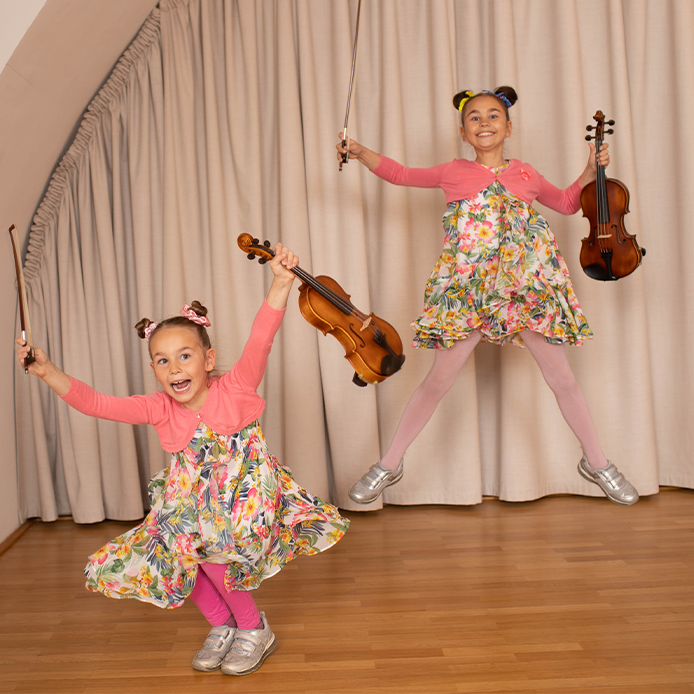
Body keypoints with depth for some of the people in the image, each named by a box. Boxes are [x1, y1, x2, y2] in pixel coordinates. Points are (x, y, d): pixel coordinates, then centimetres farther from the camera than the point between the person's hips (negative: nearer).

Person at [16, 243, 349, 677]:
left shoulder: (235, 388, -12)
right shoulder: (160, 409, -3)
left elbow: (261, 337, -26)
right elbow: (95, 403, -6)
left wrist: (281, 283, -39)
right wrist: (48, 372, -17)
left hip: (247, 497, -6)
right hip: (193, 504, 6)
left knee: (204, 543, -28)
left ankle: (255, 628, -3)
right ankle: (222, 624, 19)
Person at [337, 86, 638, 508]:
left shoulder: (526, 175, 9)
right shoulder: (453, 173, 5)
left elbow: (567, 203, 26)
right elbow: (399, 174, 16)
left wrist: (590, 174, 11)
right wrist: (360, 152, 6)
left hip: (529, 286, 2)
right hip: (467, 291, -1)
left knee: (563, 380, 6)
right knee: (438, 382, 0)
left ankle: (597, 463, 25)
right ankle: (389, 465, 14)